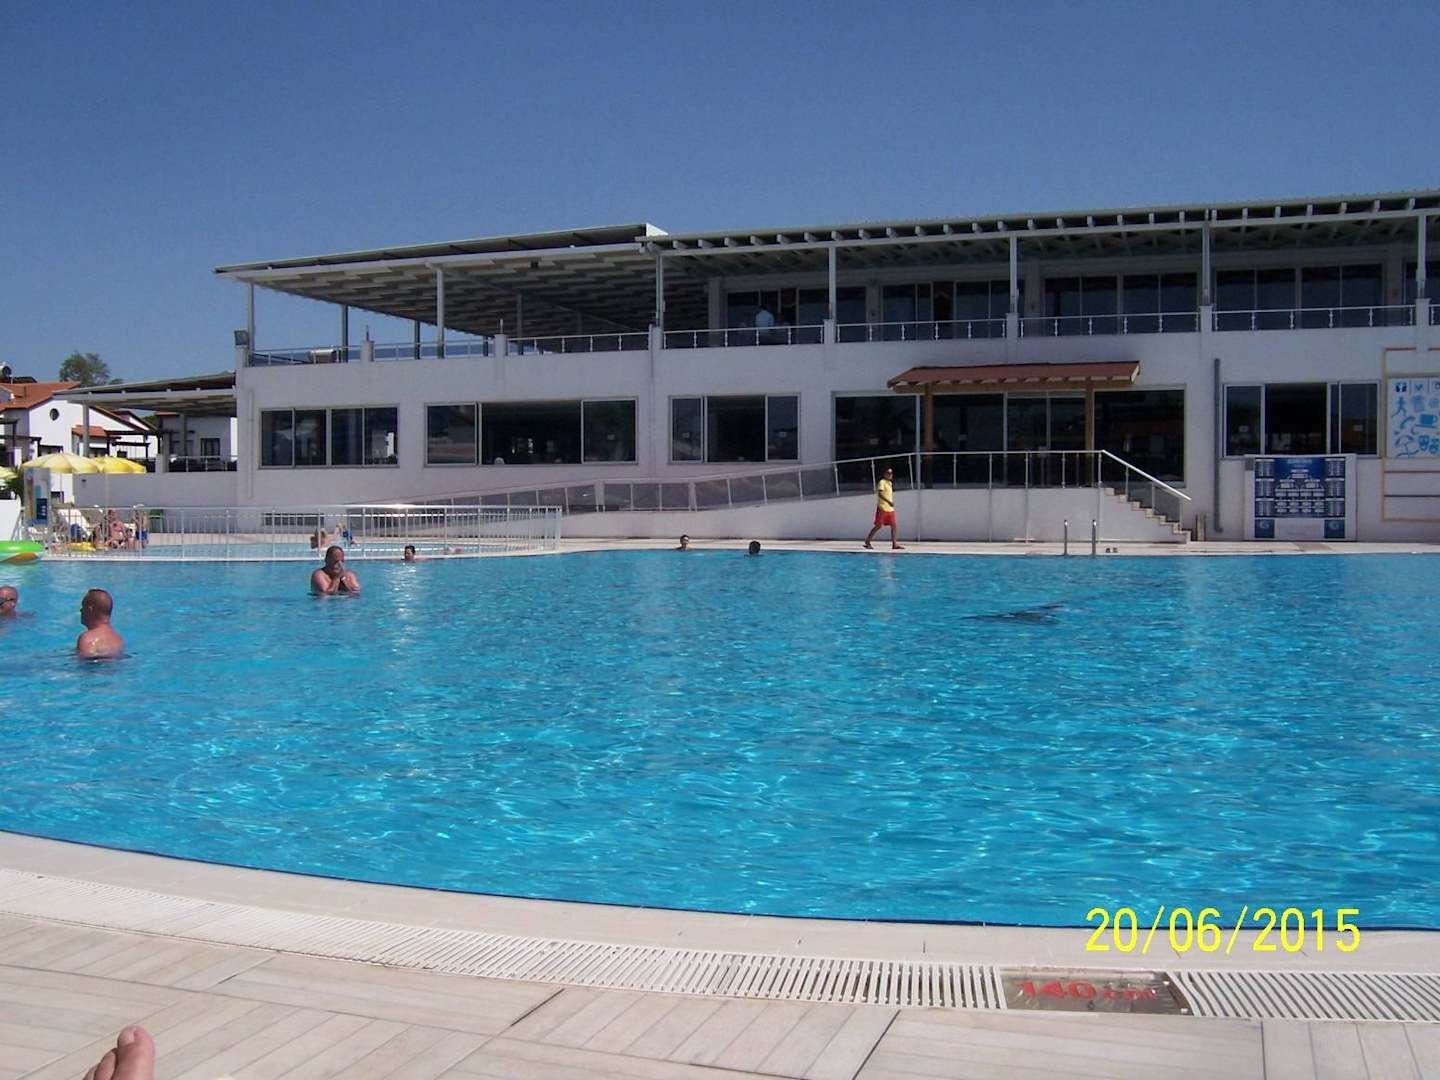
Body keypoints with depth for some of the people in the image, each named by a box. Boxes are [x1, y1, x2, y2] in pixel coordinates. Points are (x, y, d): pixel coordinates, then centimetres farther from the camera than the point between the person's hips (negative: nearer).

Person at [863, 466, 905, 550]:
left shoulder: (890, 483, 18)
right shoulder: (882, 482, -8)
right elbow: (880, 494, -20)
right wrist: (889, 502, -28)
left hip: (890, 509, 8)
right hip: (883, 508, -8)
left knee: (893, 525, 0)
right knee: (878, 526, -5)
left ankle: (894, 544, 0)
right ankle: (867, 541, 5)